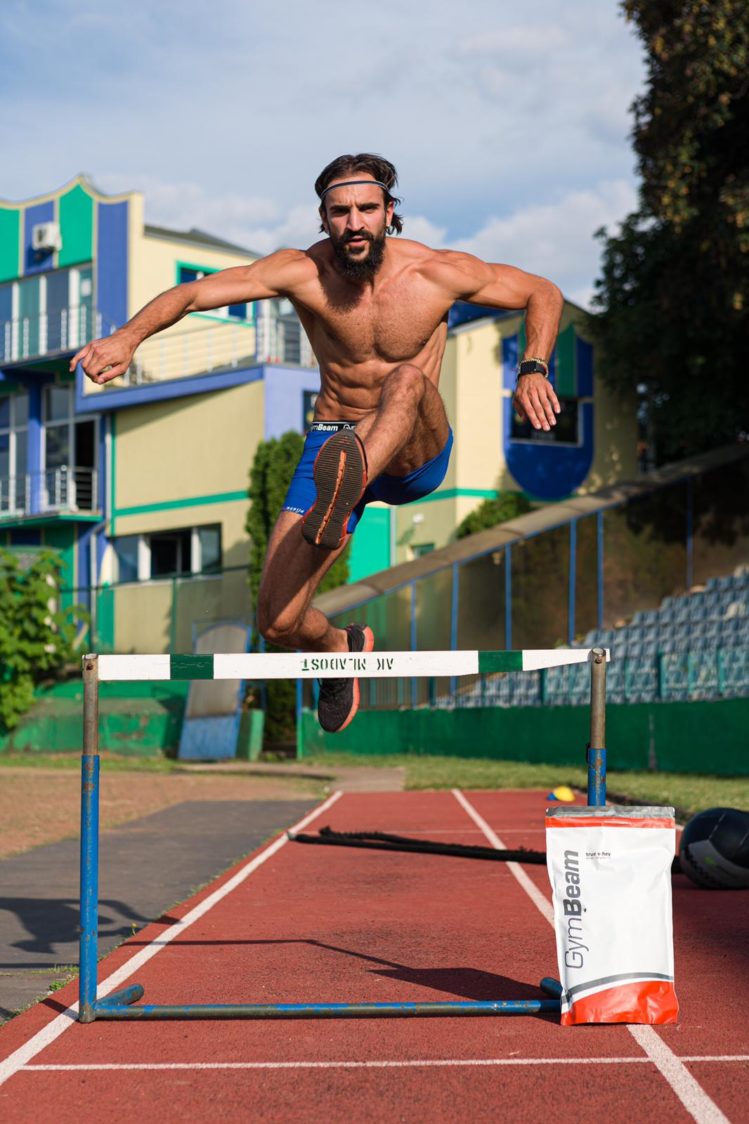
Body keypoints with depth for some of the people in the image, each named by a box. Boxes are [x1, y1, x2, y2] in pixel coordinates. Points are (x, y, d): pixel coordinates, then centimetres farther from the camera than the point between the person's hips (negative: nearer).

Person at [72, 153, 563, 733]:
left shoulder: (439, 272, -11)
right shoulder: (303, 272, -11)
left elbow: (544, 293, 1)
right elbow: (193, 292, -19)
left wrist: (532, 370, -15)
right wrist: (129, 336, -37)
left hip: (418, 453, -1)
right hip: (332, 444, 2)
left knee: (408, 378, -35)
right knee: (277, 622, -7)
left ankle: (340, 500, -60)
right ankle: (341, 648, 30)